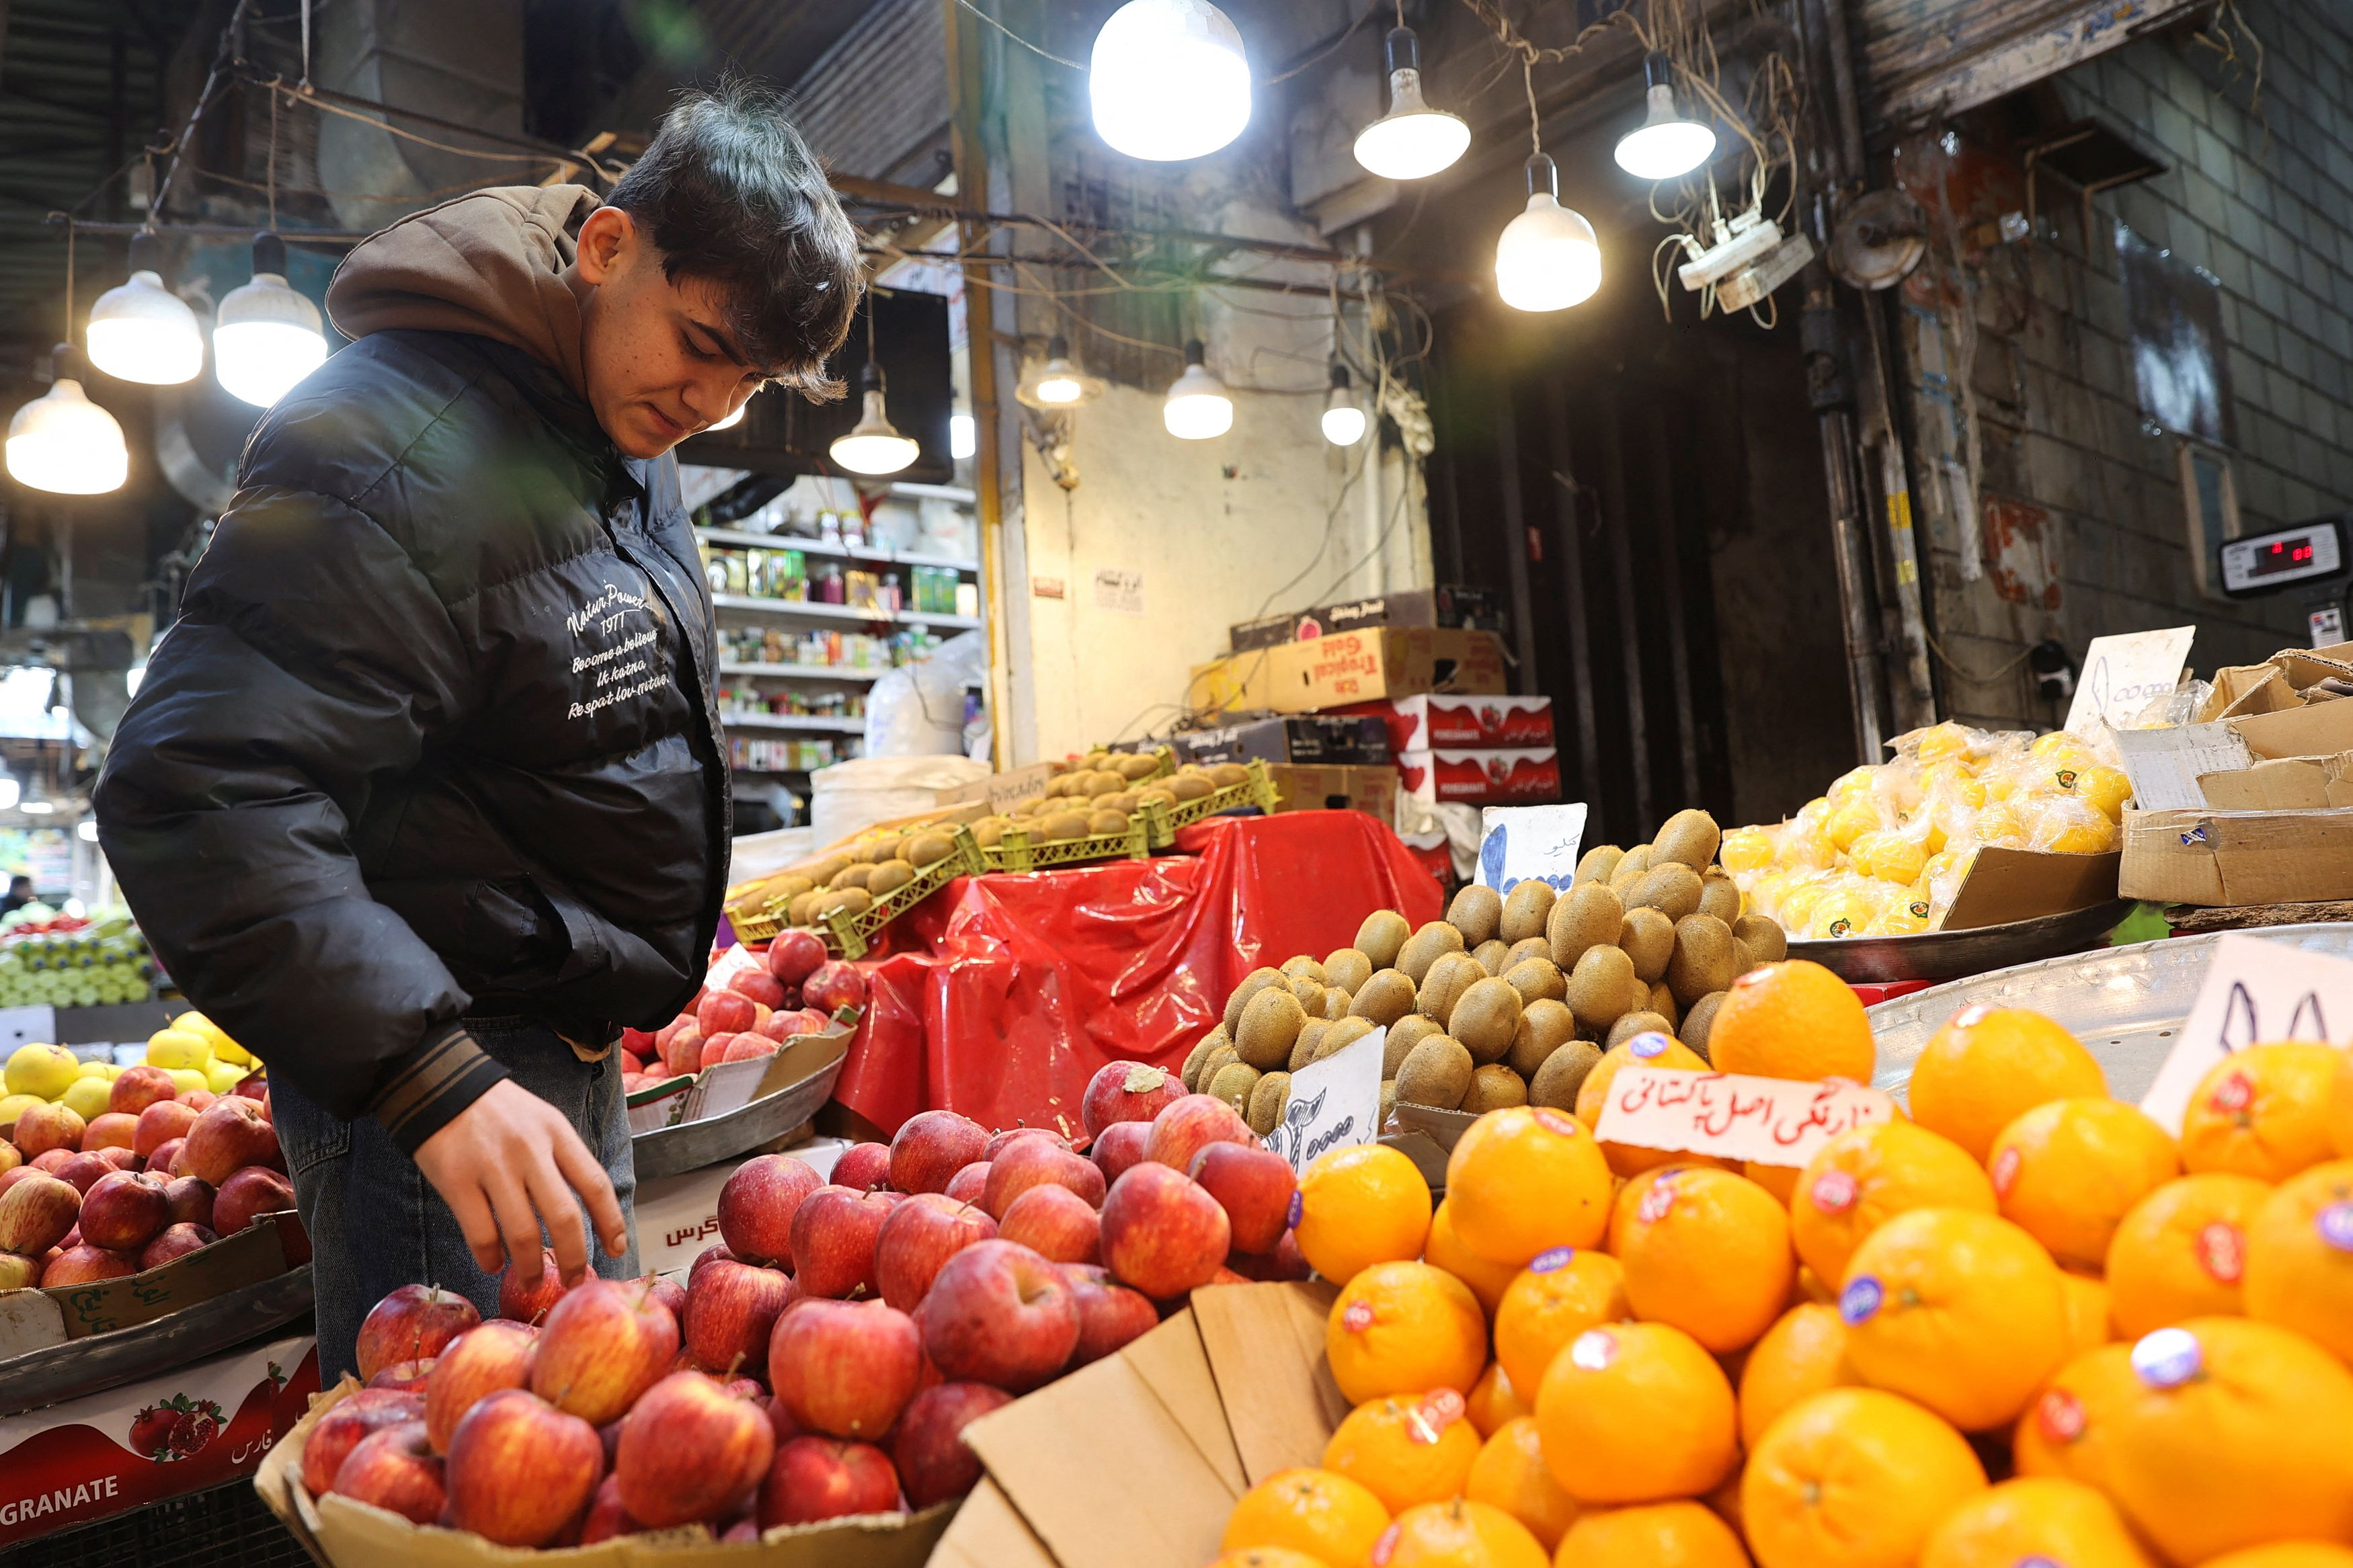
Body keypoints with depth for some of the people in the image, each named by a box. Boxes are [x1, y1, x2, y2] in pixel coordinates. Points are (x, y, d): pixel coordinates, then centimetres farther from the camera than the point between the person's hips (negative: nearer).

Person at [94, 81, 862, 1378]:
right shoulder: (394, 449, -22)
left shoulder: (629, 440, 9)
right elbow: (200, 795, -29)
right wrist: (433, 1078, -37)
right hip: (423, 1063, -9)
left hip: (572, 1058, 9)